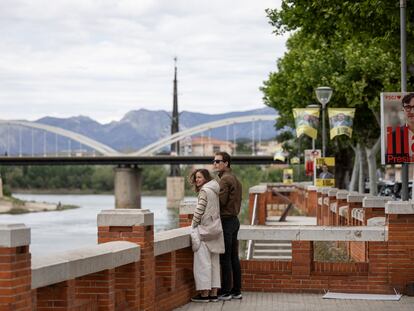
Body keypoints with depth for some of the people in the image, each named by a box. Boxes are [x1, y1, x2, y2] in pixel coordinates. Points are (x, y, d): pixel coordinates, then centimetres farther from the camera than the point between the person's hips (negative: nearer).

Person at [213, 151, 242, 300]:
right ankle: (236, 291, 13)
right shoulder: (235, 179, 16)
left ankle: (226, 292, -3)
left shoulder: (225, 179, -13)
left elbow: (221, 201, -20)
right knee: (234, 258, 11)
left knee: (225, 259, -5)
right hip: (234, 220, 9)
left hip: (226, 221, -9)